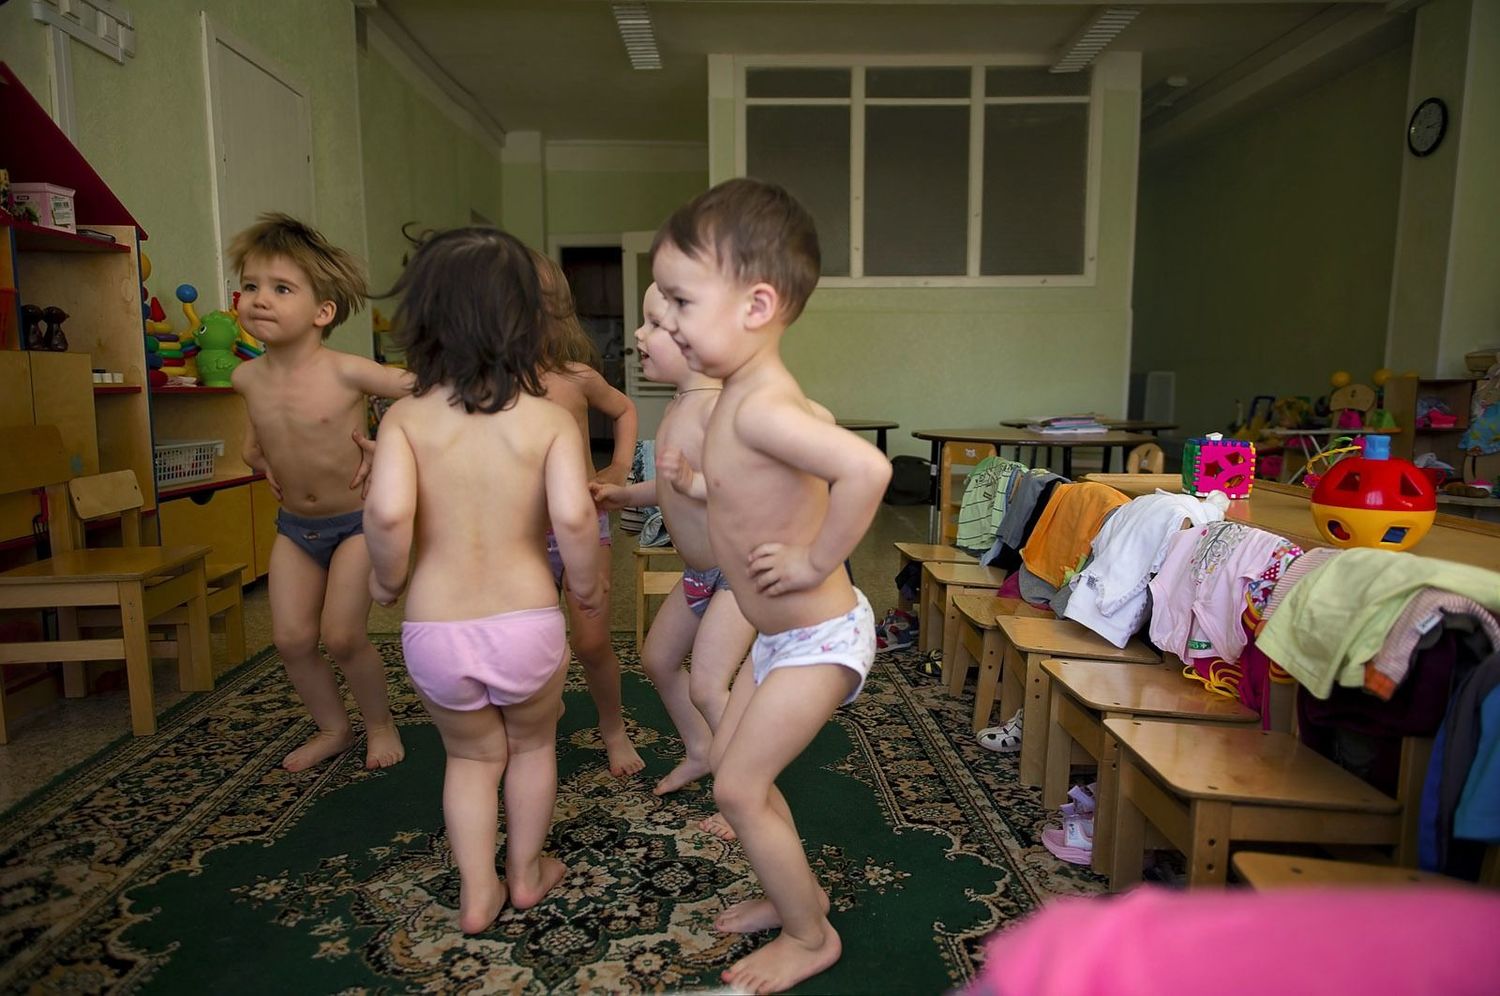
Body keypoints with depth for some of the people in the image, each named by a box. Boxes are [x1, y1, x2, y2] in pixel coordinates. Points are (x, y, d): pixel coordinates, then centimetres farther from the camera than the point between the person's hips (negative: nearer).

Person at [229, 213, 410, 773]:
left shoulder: (346, 372, -22)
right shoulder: (247, 379, -4)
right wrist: (257, 453, 5)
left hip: (354, 521, -5)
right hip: (294, 527, 5)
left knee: (342, 637, -6)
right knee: (291, 638, 4)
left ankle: (381, 723, 20)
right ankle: (333, 728, 27)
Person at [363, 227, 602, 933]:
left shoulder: (405, 417, -6)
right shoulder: (550, 419, -8)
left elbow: (386, 511, -21)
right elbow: (572, 514, -23)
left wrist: (386, 579, -2)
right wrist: (588, 585, -4)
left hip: (434, 634, 1)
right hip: (527, 623, -1)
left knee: (471, 755, 28)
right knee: (532, 744, 28)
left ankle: (477, 892, 34)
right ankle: (527, 872, 45)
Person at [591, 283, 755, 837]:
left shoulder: (719, 405, -26)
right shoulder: (677, 406, 4)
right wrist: (626, 494, 19)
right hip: (699, 570, 10)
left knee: (707, 684, -11)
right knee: (657, 658, 20)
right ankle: (700, 752, 41)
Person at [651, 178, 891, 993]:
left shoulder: (759, 407, -29)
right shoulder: (745, 394, 1)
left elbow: (865, 467, -44)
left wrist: (815, 563, -31)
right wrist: (705, 484, 7)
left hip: (819, 638, -10)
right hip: (781, 634, 10)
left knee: (738, 788, 2)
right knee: (730, 762, 20)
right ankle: (796, 892, 41)